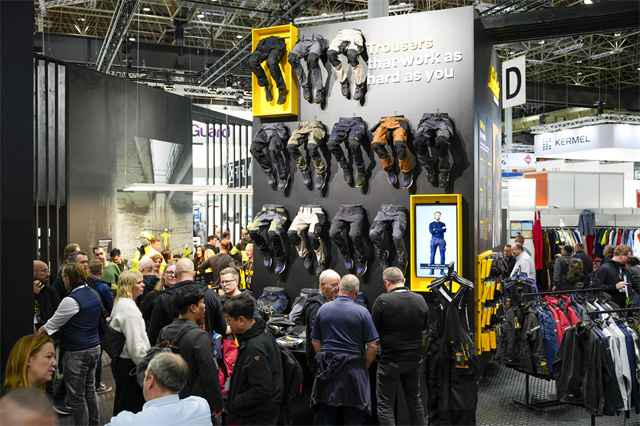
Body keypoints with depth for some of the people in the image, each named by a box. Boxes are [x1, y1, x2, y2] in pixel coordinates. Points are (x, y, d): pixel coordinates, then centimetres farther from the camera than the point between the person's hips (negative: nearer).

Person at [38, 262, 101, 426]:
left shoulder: (71, 300, -20)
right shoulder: (94, 294, 6)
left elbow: (50, 327, -12)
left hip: (77, 352, -8)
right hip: (94, 347, 9)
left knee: (77, 397, 3)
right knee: (90, 391, 20)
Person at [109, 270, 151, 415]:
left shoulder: (120, 304, 12)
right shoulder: (129, 308, -20)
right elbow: (134, 344, -23)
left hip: (119, 360, 10)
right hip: (128, 364, -10)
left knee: (122, 405, 20)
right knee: (132, 407, -1)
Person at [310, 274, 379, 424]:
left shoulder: (323, 309, 3)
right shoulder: (362, 312, -8)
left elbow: (315, 341, 9)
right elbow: (372, 346, -9)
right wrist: (365, 367, 4)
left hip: (327, 370, 3)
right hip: (353, 370, -3)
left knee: (326, 417, 11)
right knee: (351, 417, 6)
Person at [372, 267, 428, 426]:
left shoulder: (382, 301, -16)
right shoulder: (420, 300, 1)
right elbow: (424, 330, 11)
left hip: (390, 361, -5)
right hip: (414, 359, 5)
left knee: (385, 406, 3)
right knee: (415, 400, 21)